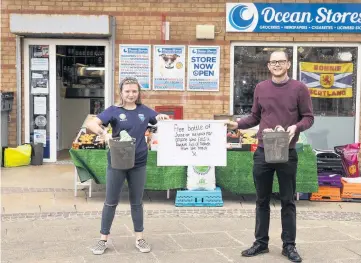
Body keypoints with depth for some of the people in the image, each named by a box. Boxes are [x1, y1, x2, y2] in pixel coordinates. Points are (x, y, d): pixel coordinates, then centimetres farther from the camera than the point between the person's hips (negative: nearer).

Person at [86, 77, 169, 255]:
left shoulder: (145, 111, 4)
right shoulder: (114, 110, -7)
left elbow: (162, 121, 14)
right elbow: (91, 124, -16)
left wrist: (164, 119, -10)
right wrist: (104, 134, -35)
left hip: (138, 163, 3)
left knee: (136, 202, 14)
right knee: (111, 202, 8)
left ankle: (139, 239, 26)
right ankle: (103, 239, 20)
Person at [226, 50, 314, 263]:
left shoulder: (299, 88, -2)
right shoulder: (261, 88, 7)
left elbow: (308, 117, 0)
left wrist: (296, 127, -19)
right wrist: (238, 124, -2)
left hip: (287, 153, -2)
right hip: (262, 152, 3)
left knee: (288, 201, 7)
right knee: (262, 200, 10)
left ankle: (289, 245, 17)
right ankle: (261, 242, 22)